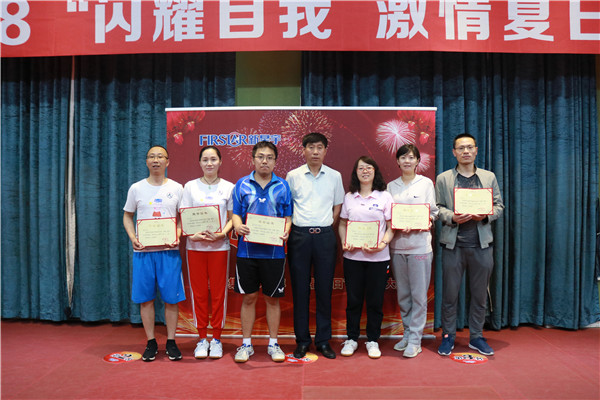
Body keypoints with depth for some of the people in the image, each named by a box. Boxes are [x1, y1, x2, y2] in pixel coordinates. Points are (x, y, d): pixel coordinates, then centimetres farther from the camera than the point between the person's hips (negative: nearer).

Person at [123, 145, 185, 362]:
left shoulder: (176, 188, 5)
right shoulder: (136, 188, 7)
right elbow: (127, 216, 13)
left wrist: (178, 237, -8)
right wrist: (133, 238, -3)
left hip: (169, 250, -1)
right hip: (143, 250, 1)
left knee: (172, 297, 1)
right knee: (145, 298, 5)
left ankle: (171, 342, 15)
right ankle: (151, 343, 18)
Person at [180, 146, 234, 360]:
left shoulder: (228, 187, 5)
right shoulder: (190, 186, 6)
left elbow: (232, 218, 4)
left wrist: (221, 234, -14)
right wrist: (192, 235, -15)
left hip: (220, 246, 0)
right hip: (195, 246, 1)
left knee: (218, 292, 3)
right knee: (199, 292, 4)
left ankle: (216, 338, 16)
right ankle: (202, 338, 17)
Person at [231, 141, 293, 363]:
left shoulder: (282, 186, 6)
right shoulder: (242, 185, 6)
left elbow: (288, 216, 7)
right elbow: (236, 214, 7)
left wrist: (286, 231, -13)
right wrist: (238, 226, -15)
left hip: (274, 251, 0)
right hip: (247, 250, 0)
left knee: (272, 298, 8)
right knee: (249, 297, 8)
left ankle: (273, 344, 22)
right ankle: (246, 344, 21)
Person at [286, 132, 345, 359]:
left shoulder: (334, 176, 7)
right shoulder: (293, 176, 4)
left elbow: (338, 206, 14)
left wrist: (325, 227, 5)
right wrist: (289, 229, 1)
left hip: (325, 236, 1)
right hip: (299, 235, 0)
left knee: (324, 289, 5)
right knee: (300, 288, 4)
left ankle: (323, 340, 17)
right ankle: (302, 340, 17)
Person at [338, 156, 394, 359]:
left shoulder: (384, 197, 2)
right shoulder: (349, 197, 9)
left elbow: (392, 227, 0)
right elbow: (342, 224, 14)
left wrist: (382, 244, -16)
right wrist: (344, 242, -4)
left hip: (378, 257, -1)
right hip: (352, 256, 2)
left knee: (375, 300, 5)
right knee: (353, 299, 7)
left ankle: (373, 341, 20)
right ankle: (351, 339, 22)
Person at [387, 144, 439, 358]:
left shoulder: (426, 183, 5)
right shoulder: (391, 186, 11)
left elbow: (434, 212, 3)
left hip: (420, 245, -3)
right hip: (397, 245, 3)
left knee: (418, 294, -2)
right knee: (402, 294, 9)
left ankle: (415, 340, 6)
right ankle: (407, 334, 22)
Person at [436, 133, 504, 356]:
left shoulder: (489, 177, 13)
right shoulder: (443, 178, 8)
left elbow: (499, 206, 11)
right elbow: (437, 208, 4)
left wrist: (486, 215, -10)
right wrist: (452, 217, -15)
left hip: (481, 245, 2)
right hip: (453, 244, -1)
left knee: (480, 294, 8)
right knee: (449, 293, 3)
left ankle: (476, 337, 23)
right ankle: (448, 336, 17)